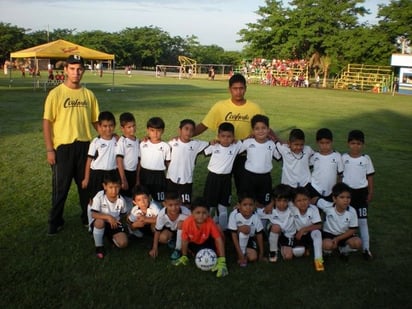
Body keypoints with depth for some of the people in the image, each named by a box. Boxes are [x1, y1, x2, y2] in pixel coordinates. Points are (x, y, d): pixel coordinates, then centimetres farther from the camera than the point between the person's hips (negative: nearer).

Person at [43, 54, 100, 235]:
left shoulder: (88, 94, 4)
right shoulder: (56, 93, -6)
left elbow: (95, 120, 11)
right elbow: (47, 122, -7)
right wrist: (49, 149, -11)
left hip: (84, 145, 4)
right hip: (63, 146, -3)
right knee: (60, 186, 6)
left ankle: (88, 217, 31)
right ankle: (55, 222, 21)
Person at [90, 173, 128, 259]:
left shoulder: (121, 200, -9)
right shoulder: (99, 197, -19)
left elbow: (123, 214, 10)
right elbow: (94, 214, -26)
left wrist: (116, 220, -4)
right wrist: (108, 217, -36)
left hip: (115, 224, 2)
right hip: (101, 224, -2)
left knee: (123, 243, -20)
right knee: (100, 222, -39)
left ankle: (112, 237, 17)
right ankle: (99, 246, -12)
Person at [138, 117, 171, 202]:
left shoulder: (165, 146, -5)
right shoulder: (143, 144, 1)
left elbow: (168, 164, 1)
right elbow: (139, 162, 5)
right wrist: (137, 179, 4)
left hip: (159, 176, -2)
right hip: (144, 175, 2)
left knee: (159, 201, 4)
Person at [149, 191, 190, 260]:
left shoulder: (186, 213, -36)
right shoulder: (161, 214, -30)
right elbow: (157, 231, -15)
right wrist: (155, 248, -11)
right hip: (170, 229, 1)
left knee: (181, 223, -33)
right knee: (162, 238, -28)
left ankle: (178, 249, -15)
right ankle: (172, 240, 10)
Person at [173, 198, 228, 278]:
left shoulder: (210, 222, -36)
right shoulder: (187, 223, -33)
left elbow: (219, 239, -35)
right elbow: (185, 240, -18)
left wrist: (221, 260, -39)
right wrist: (184, 257, -7)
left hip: (207, 241, -1)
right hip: (194, 242, 1)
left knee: (219, 234, -28)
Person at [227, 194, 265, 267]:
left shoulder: (256, 217, -22)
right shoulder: (234, 215, -29)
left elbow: (259, 235, -10)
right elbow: (234, 235, -24)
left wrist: (261, 254, -4)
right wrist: (240, 254, -26)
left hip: (249, 238, 2)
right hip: (238, 237, -2)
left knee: (253, 257, -20)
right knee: (245, 229, -32)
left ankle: (245, 253, 15)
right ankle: (240, 256, -17)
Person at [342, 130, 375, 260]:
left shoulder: (366, 159, -2)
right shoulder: (344, 158, -3)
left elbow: (370, 176, 4)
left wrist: (370, 193, 2)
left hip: (361, 192, 0)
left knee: (363, 221, 2)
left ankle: (366, 248, 10)